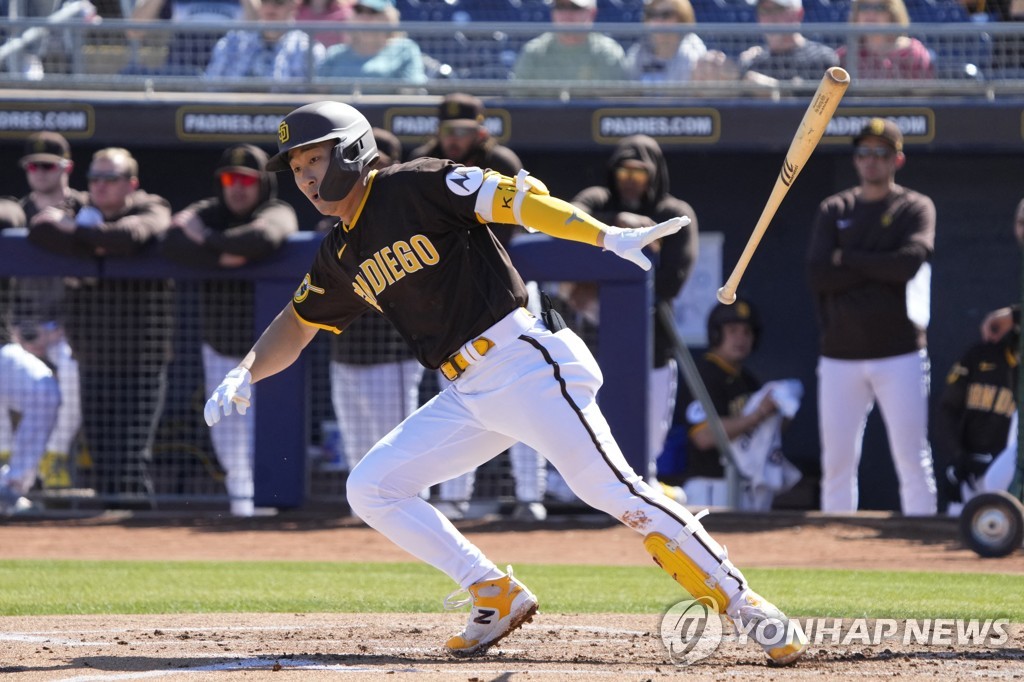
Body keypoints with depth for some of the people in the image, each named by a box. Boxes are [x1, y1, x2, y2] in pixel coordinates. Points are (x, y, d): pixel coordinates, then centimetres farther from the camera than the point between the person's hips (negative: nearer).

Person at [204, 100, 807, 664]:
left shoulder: (418, 187, -6)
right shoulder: (339, 258, 15)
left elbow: (515, 199, -14)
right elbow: (298, 323, 29)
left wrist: (609, 238, -25)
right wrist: (246, 375, 13)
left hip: (525, 362, -8)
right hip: (467, 396, 8)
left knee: (612, 488, -18)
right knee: (371, 488, 2)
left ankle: (745, 606, -15)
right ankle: (499, 597, 5)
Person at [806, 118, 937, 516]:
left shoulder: (916, 208, 4)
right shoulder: (834, 211, 11)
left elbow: (910, 262, -15)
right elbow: (817, 274, -4)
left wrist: (847, 258, -6)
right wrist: (882, 266, -10)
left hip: (899, 354, -3)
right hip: (840, 356, 3)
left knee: (912, 459, -4)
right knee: (836, 463, 3)